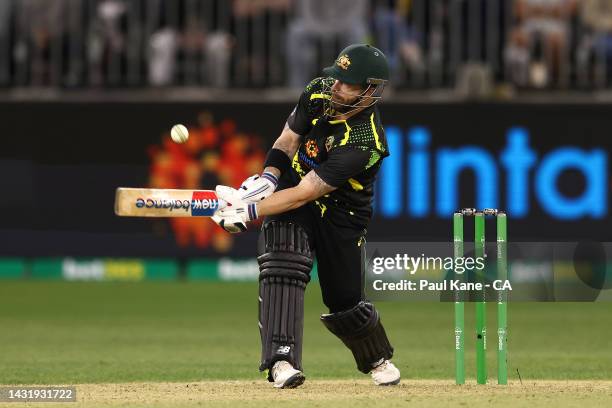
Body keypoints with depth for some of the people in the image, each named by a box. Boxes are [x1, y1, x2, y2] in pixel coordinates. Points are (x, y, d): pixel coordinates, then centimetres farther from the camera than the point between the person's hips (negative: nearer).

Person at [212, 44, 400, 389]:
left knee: (344, 301, 4)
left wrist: (249, 213, -34)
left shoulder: (364, 142, -33)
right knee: (284, 266, -23)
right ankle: (282, 360, -30)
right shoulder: (319, 92, -14)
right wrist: (268, 178, -16)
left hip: (340, 215, -4)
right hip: (292, 185, 4)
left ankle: (378, 359, 36)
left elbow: (304, 194, -32)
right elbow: (288, 140, 2)